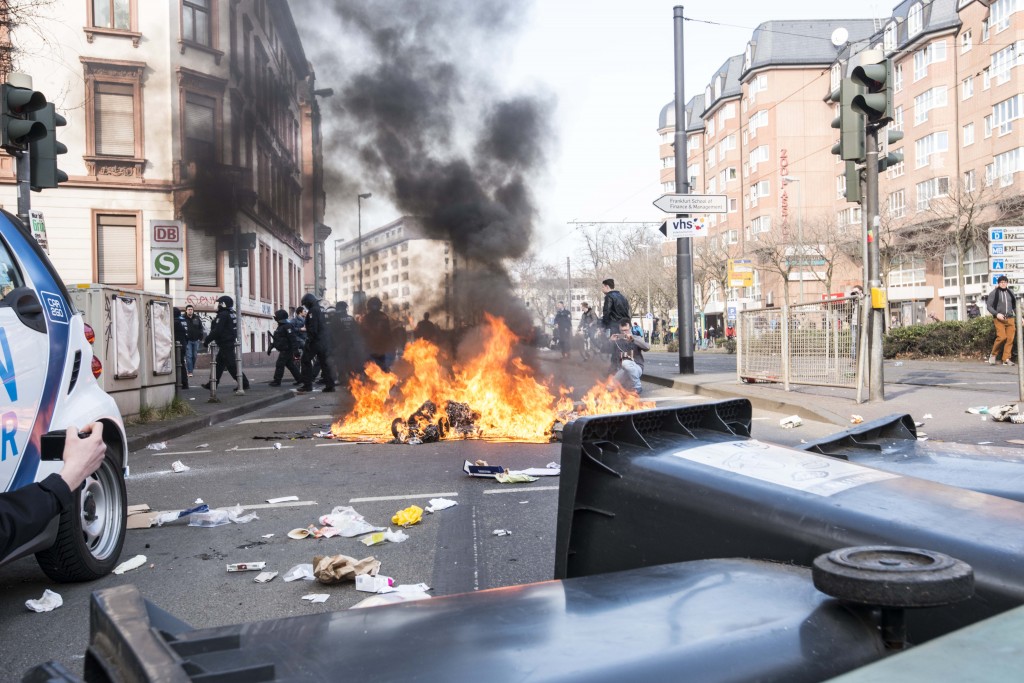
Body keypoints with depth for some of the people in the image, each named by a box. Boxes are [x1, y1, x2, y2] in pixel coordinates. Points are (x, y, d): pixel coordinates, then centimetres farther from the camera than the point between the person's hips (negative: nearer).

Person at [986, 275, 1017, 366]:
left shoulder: (1011, 292, 14)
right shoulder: (993, 293, 2)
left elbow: (1015, 306, 19)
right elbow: (989, 306, 0)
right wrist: (996, 314, -14)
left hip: (1010, 319, 4)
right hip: (999, 319, -4)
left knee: (1010, 339, -5)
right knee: (1002, 337, -18)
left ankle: (1006, 359, 0)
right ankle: (993, 354, 2)